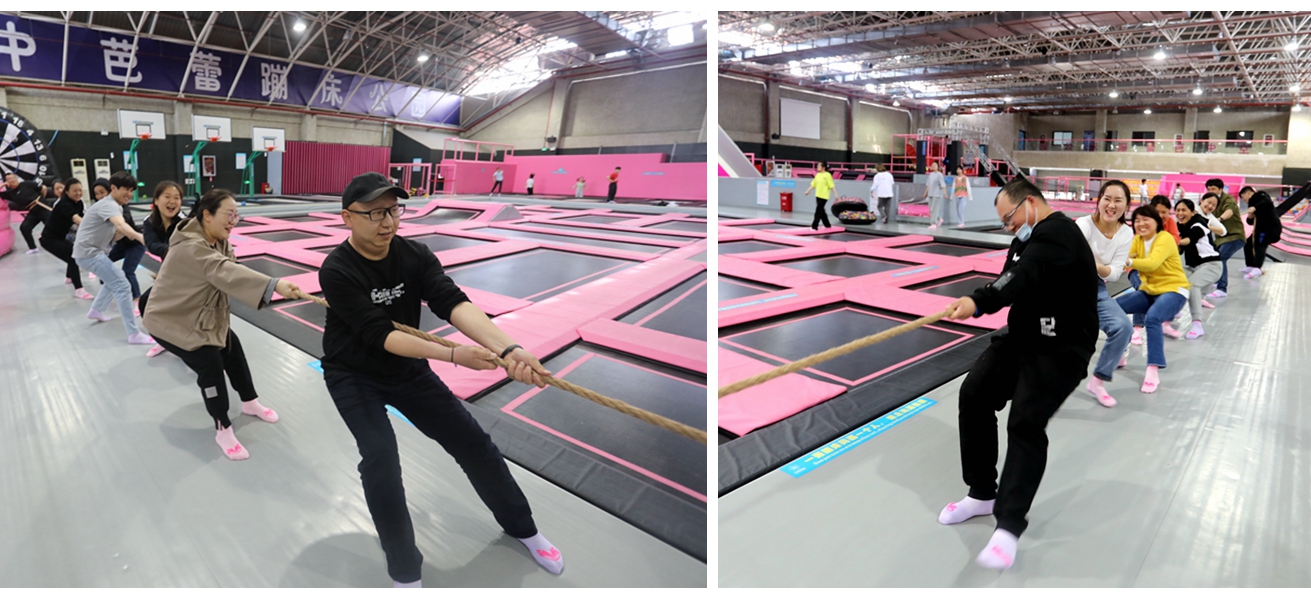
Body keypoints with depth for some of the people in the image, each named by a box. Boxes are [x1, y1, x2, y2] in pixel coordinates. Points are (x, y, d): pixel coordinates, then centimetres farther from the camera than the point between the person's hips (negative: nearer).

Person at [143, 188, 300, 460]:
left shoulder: (217, 239, -2)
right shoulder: (191, 247, -35)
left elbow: (225, 272, -4)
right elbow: (226, 272, -52)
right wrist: (273, 285, -65)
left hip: (198, 313, 10)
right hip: (169, 319, -9)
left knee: (232, 348, 14)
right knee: (210, 364, -17)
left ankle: (250, 402, 35)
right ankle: (223, 429, -2)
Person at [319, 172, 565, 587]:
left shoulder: (414, 255, -14)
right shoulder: (337, 271, -24)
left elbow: (453, 303, -29)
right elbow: (379, 334, -32)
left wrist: (509, 349, -45)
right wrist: (453, 355, -43)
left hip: (407, 369, 4)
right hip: (353, 376, -3)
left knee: (472, 441, 3)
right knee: (381, 457, -23)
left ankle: (522, 527, 24)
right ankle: (405, 573, -2)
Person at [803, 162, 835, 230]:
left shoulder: (827, 175, -11)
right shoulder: (818, 175, 9)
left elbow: (831, 186, -12)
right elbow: (813, 184, 15)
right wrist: (808, 190, 10)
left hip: (824, 196, -7)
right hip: (818, 195, 7)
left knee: (818, 211, -10)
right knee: (821, 210, 13)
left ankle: (814, 226, -8)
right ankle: (827, 224, 27)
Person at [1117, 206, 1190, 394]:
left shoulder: (1165, 239, -16)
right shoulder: (1137, 240, 6)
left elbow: (1152, 263, -34)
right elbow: (1124, 260, -7)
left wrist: (1129, 262, -50)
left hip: (1173, 290, -7)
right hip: (1149, 291, 7)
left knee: (1152, 318, -34)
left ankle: (1153, 371, -33)